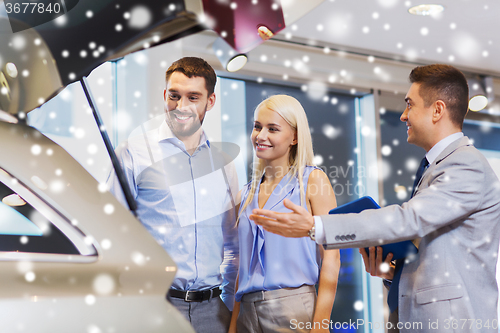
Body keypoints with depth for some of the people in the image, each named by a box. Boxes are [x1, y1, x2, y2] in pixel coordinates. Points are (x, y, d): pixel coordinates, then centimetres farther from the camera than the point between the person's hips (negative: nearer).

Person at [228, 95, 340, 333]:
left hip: (293, 308, -5)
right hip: (248, 311, 5)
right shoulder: (248, 193, 13)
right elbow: (245, 264, 14)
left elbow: (331, 256, -8)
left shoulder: (313, 180, -2)